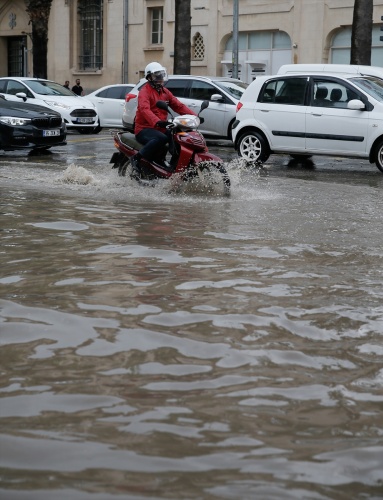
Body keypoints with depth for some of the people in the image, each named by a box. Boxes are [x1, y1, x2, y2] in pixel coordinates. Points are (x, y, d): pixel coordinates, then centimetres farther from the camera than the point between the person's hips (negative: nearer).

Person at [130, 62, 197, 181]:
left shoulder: (165, 92, 18)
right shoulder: (145, 91, -7)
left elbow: (178, 106, 11)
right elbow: (144, 109, -26)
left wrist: (194, 116, -5)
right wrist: (157, 121, -45)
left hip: (161, 129, 8)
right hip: (144, 129, -8)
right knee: (161, 138, -37)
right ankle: (136, 159, -27)